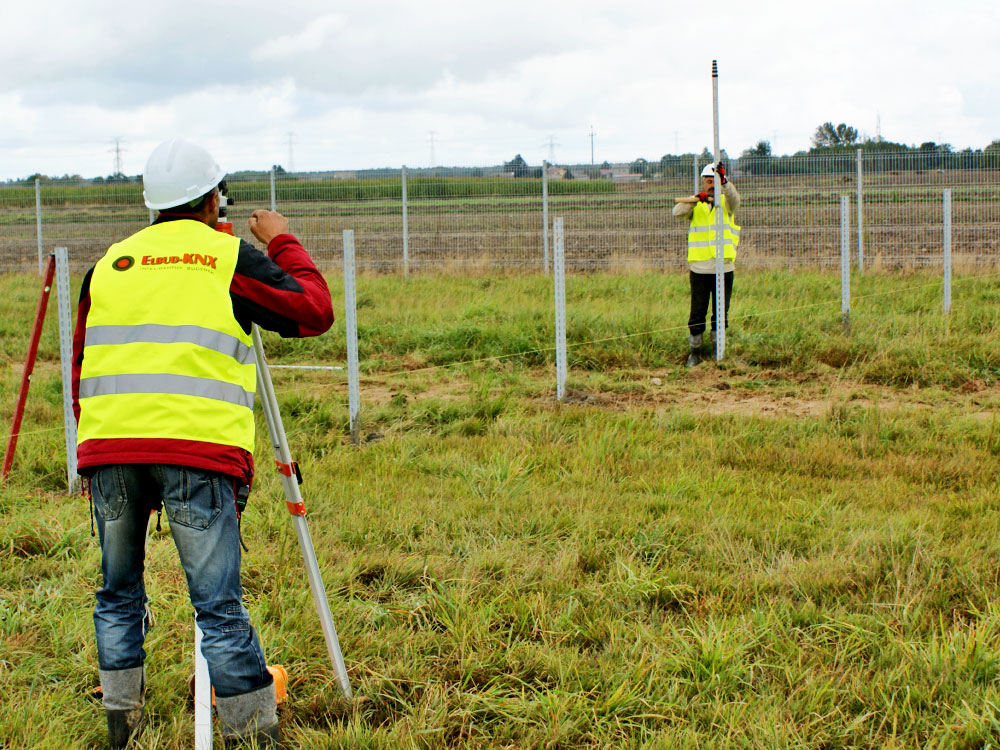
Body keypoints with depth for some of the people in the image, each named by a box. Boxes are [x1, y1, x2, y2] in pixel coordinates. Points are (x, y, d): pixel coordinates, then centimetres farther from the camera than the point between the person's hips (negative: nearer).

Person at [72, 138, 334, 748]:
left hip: (108, 447, 4)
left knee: (119, 594, 17)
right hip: (197, 451, -4)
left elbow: (81, 368, 21)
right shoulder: (230, 257, 6)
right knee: (220, 604, -3)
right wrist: (284, 244, 23)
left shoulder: (109, 264, 19)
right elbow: (315, 312, 10)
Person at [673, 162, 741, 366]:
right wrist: (697, 199, -29)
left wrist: (724, 182, -38)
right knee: (697, 313, 2)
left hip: (724, 267, 0)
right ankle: (695, 351, 14)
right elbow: (678, 212, -12)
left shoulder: (726, 202, 6)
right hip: (699, 268, 0)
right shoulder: (694, 204, 7)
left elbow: (734, 199, -18)